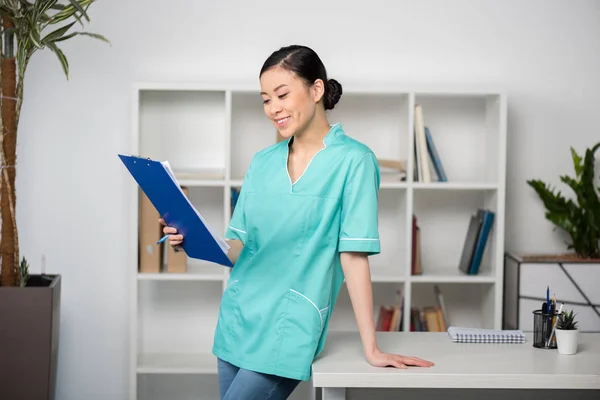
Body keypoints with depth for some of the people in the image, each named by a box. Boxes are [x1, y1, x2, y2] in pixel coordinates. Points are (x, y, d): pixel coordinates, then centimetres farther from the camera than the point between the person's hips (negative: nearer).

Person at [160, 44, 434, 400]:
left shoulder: (352, 160, -9)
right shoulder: (262, 162, 9)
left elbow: (354, 256, -13)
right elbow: (240, 248, 10)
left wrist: (371, 349, -13)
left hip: (289, 328, -6)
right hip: (237, 318, 6)